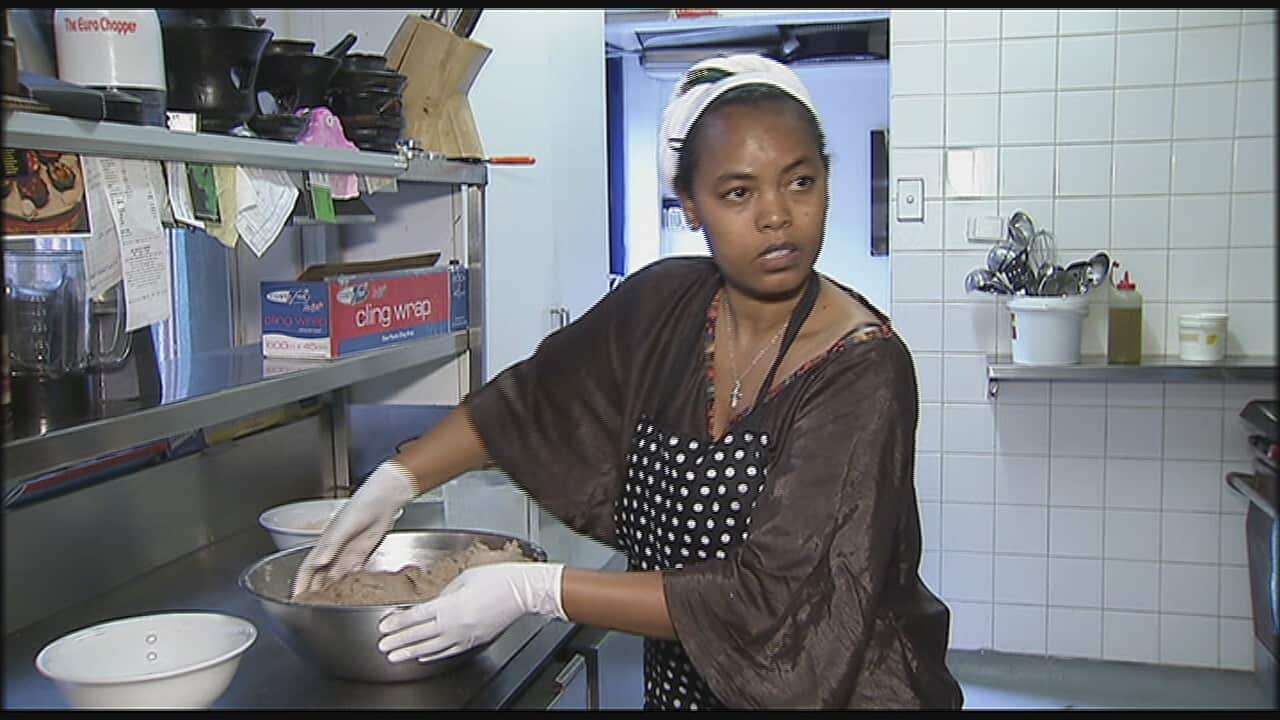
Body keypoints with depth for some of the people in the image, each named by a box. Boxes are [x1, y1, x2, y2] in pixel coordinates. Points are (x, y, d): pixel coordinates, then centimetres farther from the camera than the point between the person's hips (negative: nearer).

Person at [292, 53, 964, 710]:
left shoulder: (865, 372, -24)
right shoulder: (662, 304, -9)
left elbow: (771, 597, -27)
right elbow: (532, 397, 6)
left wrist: (539, 590, -27)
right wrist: (394, 481, -2)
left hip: (833, 692, -4)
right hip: (678, 687, 5)